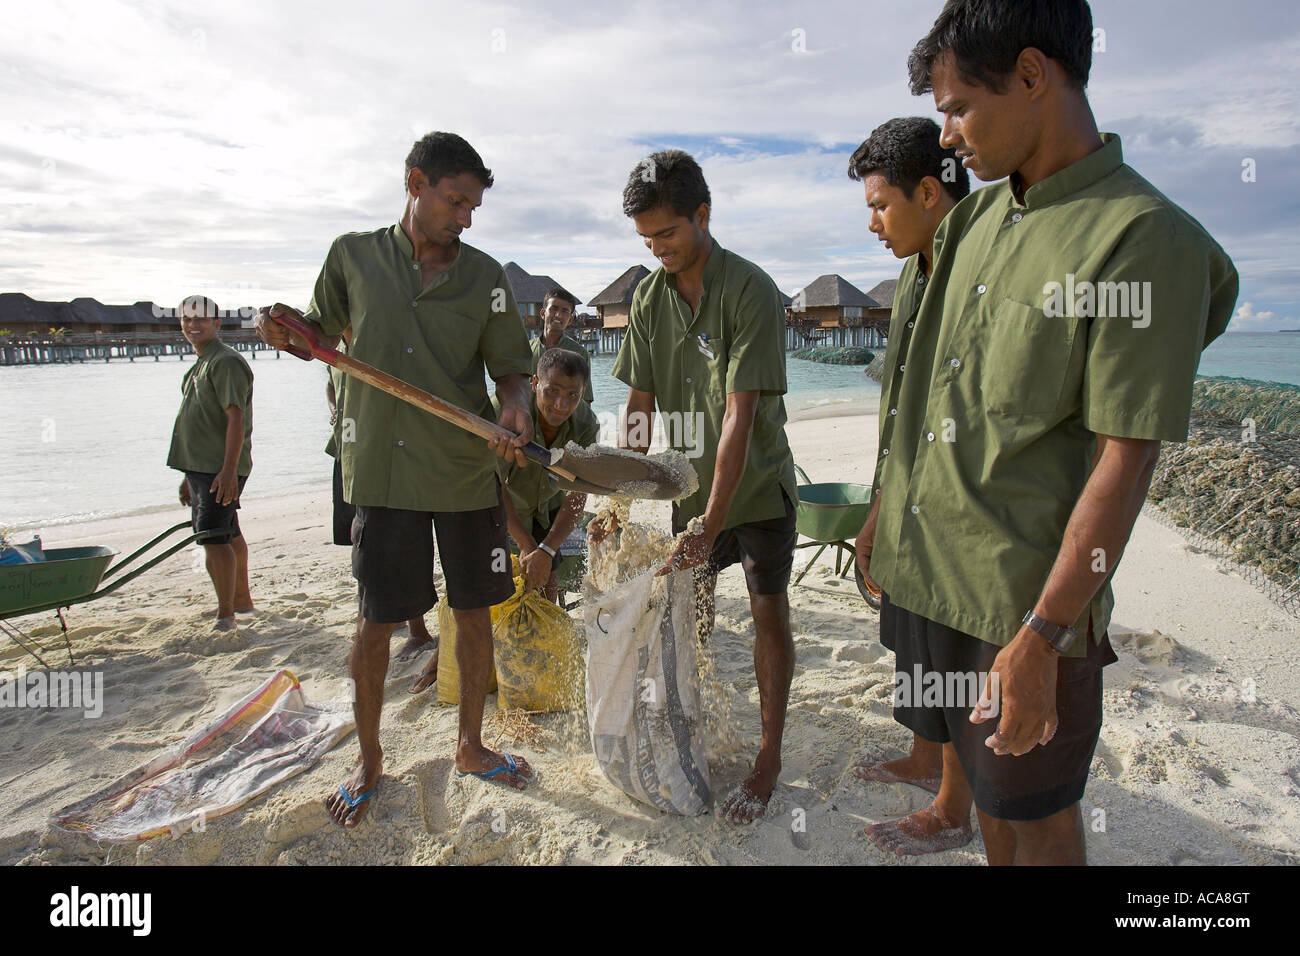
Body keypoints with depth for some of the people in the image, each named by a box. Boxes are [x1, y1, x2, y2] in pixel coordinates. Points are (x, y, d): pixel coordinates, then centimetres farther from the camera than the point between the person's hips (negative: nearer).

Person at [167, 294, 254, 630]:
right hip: (200, 466, 10)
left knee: (213, 538, -13)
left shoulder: (226, 362, -12)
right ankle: (242, 599, 29)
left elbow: (236, 418, -21)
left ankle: (225, 616, -8)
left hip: (220, 470, -10)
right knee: (229, 535, 17)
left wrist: (229, 469, -27)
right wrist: (189, 475, 24)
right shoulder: (200, 365, 20)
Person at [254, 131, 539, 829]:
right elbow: (321, 335, 16)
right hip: (381, 470, -1)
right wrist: (280, 328, -6)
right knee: (375, 621, 6)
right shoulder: (353, 256, 4)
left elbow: (511, 367, 2)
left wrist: (514, 407, -20)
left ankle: (470, 745, 31)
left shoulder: (485, 276, 3)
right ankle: (368, 761, 28)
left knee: (473, 612, 9)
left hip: (468, 471, 1)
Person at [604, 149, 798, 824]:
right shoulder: (648, 297, -3)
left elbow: (739, 419, -28)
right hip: (691, 484, 6)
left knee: (768, 612, 2)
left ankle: (769, 756, 16)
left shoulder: (750, 292, -21)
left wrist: (711, 525, -32)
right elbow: (639, 404, -1)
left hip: (756, 484, -5)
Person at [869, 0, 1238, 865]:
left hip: (1026, 598, -6)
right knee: (982, 777, 23)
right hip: (923, 567, 7)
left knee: (1036, 809, 13)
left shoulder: (1146, 238, -15)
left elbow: (1124, 463, -19)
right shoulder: (977, 216, 8)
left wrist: (1041, 637, -19)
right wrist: (885, 520, 17)